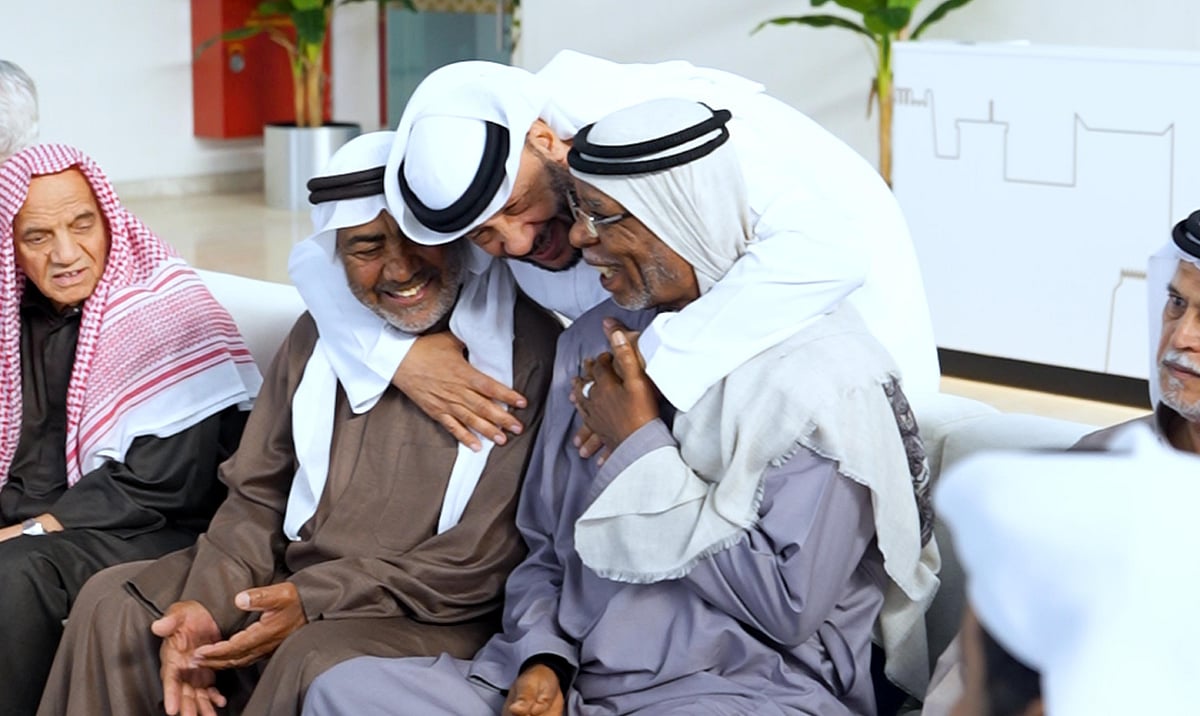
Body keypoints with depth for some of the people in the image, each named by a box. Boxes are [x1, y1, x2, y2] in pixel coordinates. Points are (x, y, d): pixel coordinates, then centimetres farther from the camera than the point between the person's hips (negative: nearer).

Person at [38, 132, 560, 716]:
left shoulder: (525, 346, -10)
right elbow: (257, 495, 11)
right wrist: (208, 605, -9)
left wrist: (318, 601, -19)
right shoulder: (320, 333, 11)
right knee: (115, 603, -3)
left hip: (436, 621, -6)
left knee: (319, 661, -34)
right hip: (287, 586, 6)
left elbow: (487, 558, -15)